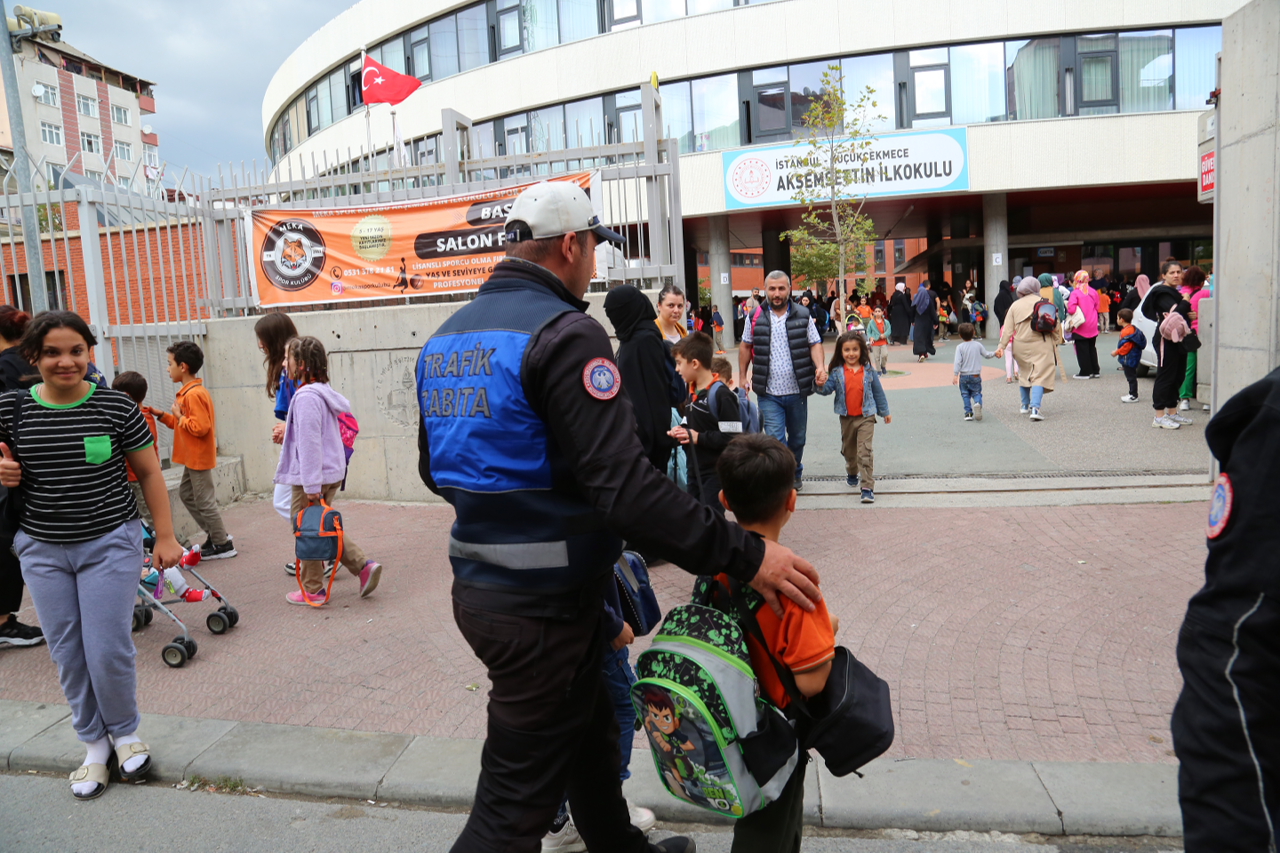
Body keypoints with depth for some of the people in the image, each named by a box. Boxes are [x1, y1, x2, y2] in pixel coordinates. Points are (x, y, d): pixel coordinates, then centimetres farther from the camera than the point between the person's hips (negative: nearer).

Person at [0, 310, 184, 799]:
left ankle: (125, 732, 25)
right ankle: (94, 743, 29)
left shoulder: (116, 407, -9)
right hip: (42, 549, 3)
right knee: (67, 653, 9)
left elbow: (149, 473, 0)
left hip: (110, 543, -3)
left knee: (108, 649, -3)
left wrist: (165, 536, -1)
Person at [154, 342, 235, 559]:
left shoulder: (194, 394, -21)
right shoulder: (188, 392, 11)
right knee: (186, 494, 19)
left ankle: (223, 545, 8)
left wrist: (180, 417, -17)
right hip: (193, 458, 11)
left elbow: (200, 427, -28)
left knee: (204, 501, -2)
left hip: (199, 458, -11)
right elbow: (183, 424, 16)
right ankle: (216, 534, 25)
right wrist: (163, 416, 7)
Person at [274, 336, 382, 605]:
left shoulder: (306, 397, -20)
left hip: (312, 476, -10)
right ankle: (363, 565, 11)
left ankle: (312, 590, 16)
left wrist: (311, 484, -22)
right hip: (332, 472, 10)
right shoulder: (324, 391, 10)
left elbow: (309, 443, -23)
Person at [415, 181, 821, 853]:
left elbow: (434, 468, 18)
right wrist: (743, 554, -24)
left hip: (478, 588, 10)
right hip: (542, 603, -9)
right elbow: (624, 487, -29)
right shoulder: (563, 333, -20)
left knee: (589, 729, 27)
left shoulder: (446, 336, 9)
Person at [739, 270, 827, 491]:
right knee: (775, 439, -10)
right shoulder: (756, 318, 1)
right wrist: (742, 377, 7)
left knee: (797, 438, 15)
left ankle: (795, 472, 37)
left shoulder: (803, 316, 1)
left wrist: (820, 367, -15)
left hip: (797, 391, 1)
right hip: (768, 393, -1)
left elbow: (815, 344, 3)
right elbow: (746, 347, 10)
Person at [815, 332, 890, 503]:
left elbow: (878, 391, 7)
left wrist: (885, 412, 13)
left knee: (865, 452, -11)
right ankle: (852, 473, 48)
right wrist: (821, 385, -30)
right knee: (848, 450, 20)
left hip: (866, 417, -2)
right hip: (846, 418, 2)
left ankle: (867, 487, -11)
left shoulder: (868, 371, -2)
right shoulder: (837, 372, -2)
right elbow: (827, 389, -7)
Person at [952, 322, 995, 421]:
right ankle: (978, 403, -22)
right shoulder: (978, 345, 0)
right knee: (976, 392, 9)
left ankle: (968, 412, 4)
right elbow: (986, 355, 12)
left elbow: (958, 362, -14)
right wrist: (995, 353, 31)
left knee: (965, 394, 10)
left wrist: (955, 375, -15)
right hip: (975, 375, 1)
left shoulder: (960, 347, -7)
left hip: (963, 376, -1)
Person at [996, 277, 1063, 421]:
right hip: (1041, 345, -2)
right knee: (1040, 375, -6)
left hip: (1021, 346, 3)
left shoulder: (1015, 305, 6)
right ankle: (1035, 408, -20)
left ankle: (1025, 405, 27)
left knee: (1024, 373, 20)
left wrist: (1001, 346, -1)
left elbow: (1007, 329, 1)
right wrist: (1056, 342, 11)